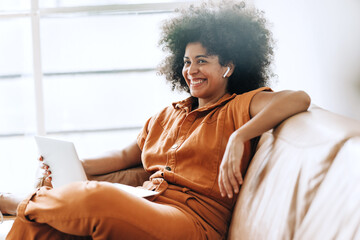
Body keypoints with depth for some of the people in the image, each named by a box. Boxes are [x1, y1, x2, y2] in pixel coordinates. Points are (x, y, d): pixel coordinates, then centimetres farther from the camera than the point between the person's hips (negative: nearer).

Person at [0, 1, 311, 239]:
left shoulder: (239, 108, 5)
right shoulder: (166, 116, 27)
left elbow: (299, 99, -12)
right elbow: (126, 156, 31)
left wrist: (238, 138, -24)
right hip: (144, 210, 6)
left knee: (97, 198, -33)